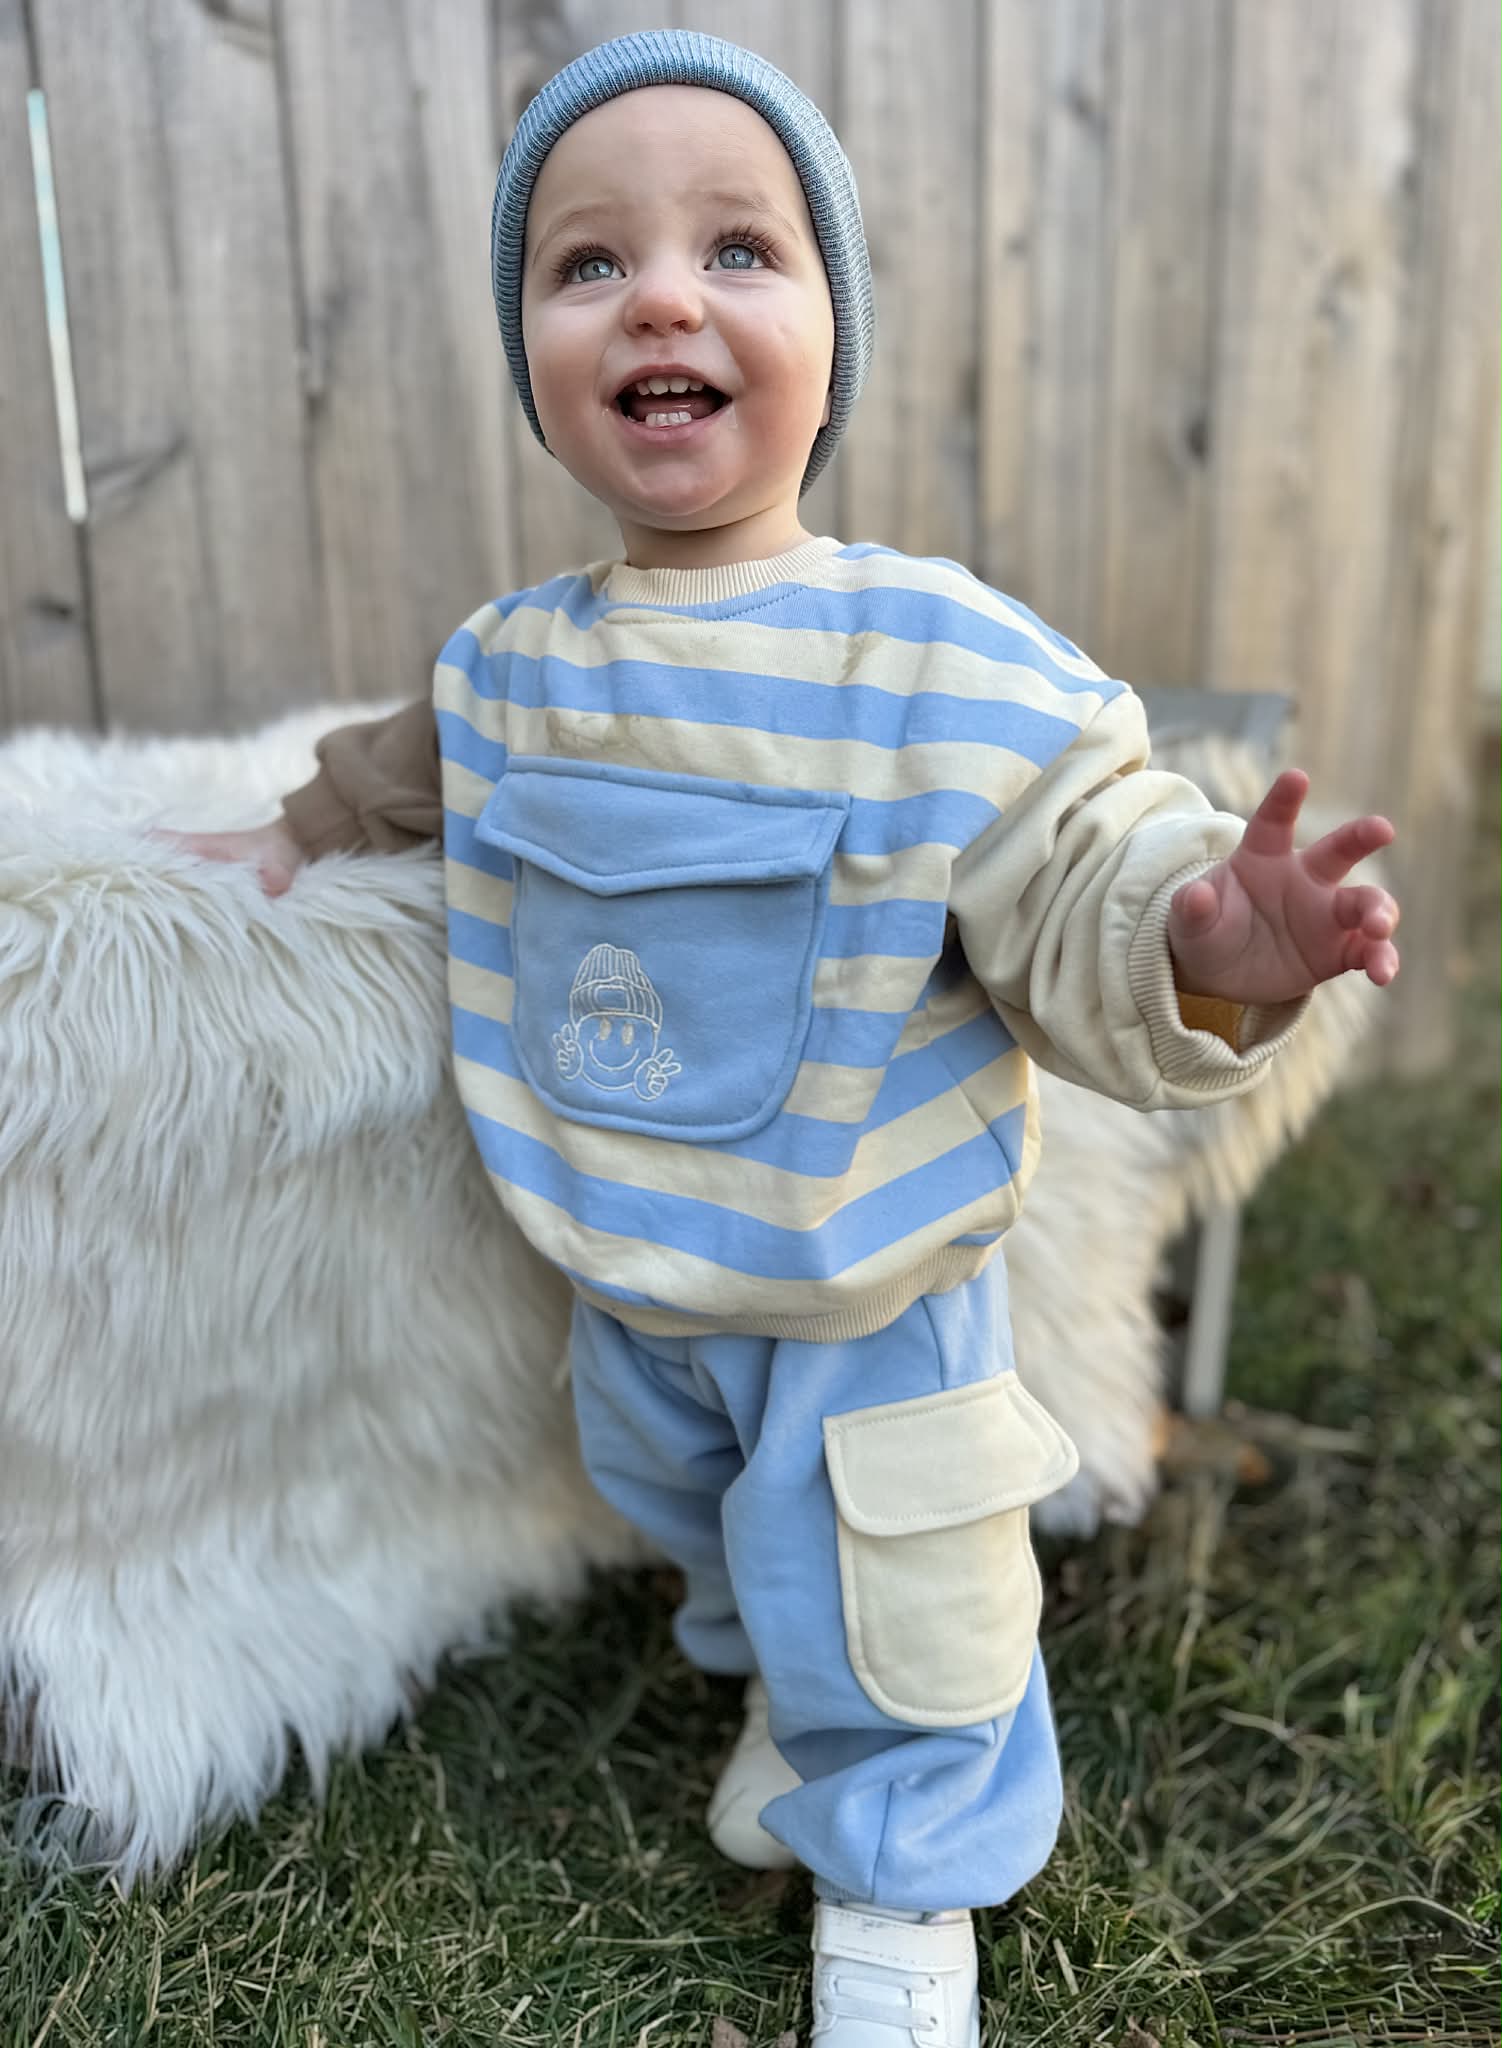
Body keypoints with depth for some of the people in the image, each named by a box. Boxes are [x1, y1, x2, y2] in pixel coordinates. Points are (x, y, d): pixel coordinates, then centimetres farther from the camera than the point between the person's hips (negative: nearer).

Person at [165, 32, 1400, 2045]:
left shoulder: (952, 668, -22)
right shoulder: (503, 668, -4)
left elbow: (1079, 908, -22)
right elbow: (420, 762, 19)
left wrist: (1203, 943, -42)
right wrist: (304, 829, 27)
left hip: (870, 1309, -5)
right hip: (629, 1288, 5)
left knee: (882, 1621, 14)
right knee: (692, 1508, 30)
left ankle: (902, 1882, 45)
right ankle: (780, 1687, 63)